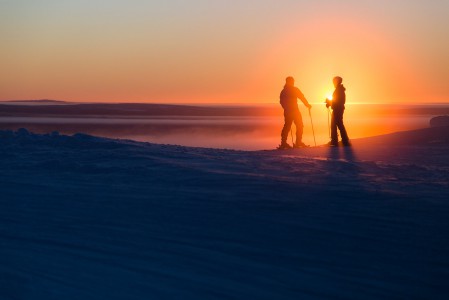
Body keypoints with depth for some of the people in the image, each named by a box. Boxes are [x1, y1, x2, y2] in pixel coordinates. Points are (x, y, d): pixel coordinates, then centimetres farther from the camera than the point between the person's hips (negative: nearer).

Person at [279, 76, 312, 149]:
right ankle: (298, 142, -4)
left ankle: (283, 142, 6)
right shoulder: (294, 89, -7)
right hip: (294, 110, -6)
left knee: (287, 126, 11)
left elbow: (282, 102, 12)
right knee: (299, 125, 2)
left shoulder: (283, 91, 10)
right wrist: (307, 105, 9)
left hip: (287, 111, 6)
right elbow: (302, 97, -4)